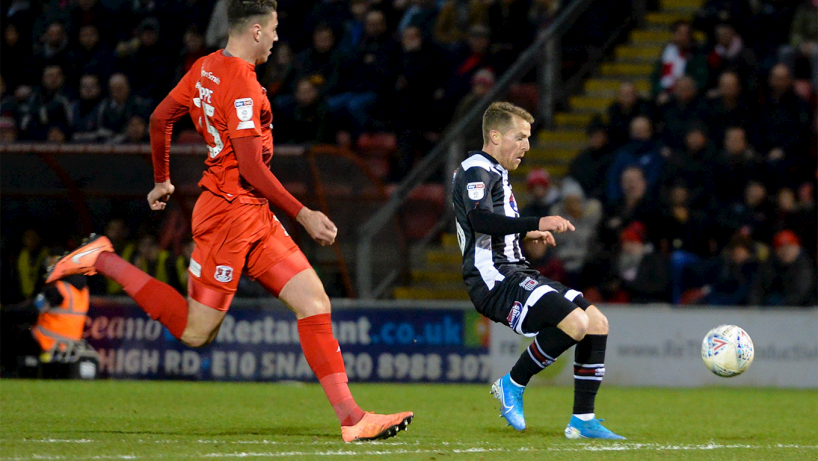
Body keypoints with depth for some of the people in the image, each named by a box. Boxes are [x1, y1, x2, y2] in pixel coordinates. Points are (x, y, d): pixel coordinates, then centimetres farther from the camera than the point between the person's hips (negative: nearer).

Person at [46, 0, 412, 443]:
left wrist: (162, 181, 32)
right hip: (231, 211, -10)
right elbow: (251, 168, -22)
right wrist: (303, 215, -16)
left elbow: (159, 119, 18)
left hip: (255, 218, 10)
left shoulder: (207, 67, 9)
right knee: (196, 333, -1)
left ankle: (350, 418, -5)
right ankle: (104, 261, 9)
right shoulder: (241, 84, -19)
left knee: (314, 302, 0)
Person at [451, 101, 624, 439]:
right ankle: (512, 385, -8)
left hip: (515, 275, 10)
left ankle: (582, 420, 2)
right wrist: (537, 223, -35)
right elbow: (479, 219, -30)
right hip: (494, 280, -10)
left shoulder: (495, 173, 23)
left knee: (597, 323, 1)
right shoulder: (476, 171, -10)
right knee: (574, 323, -27)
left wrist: (526, 234, 38)